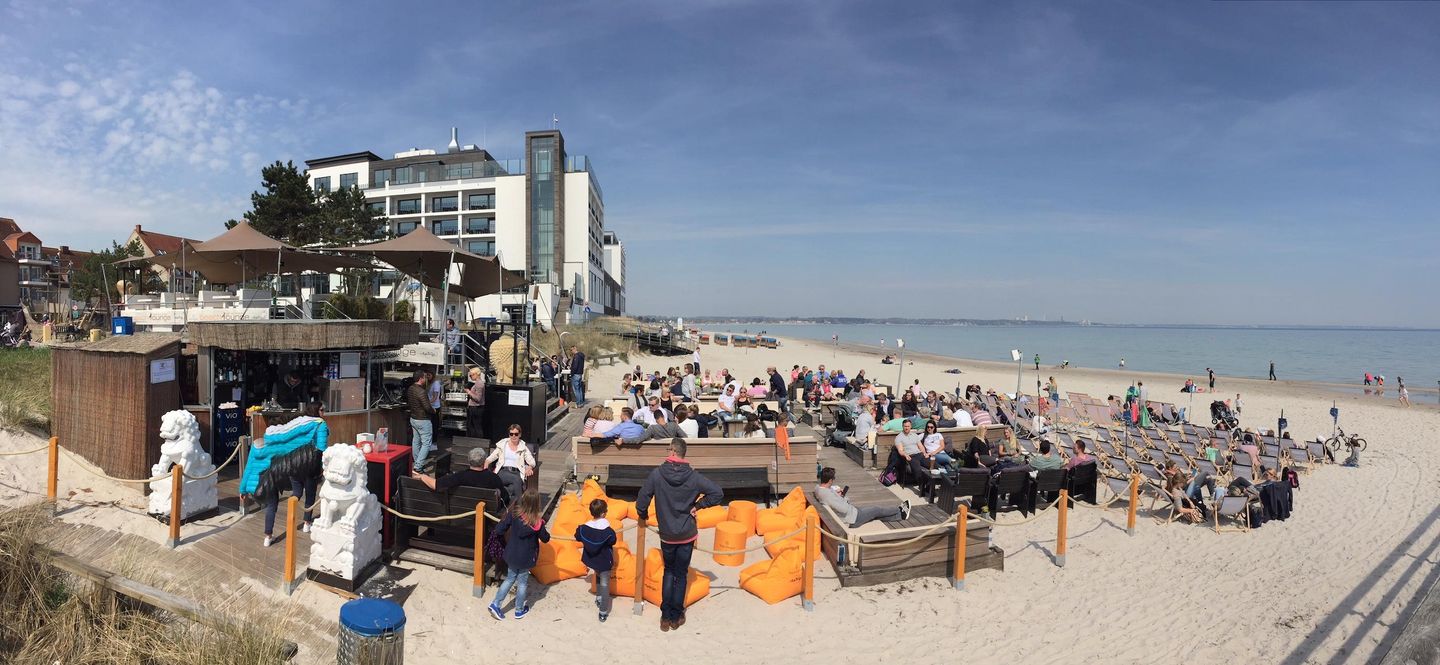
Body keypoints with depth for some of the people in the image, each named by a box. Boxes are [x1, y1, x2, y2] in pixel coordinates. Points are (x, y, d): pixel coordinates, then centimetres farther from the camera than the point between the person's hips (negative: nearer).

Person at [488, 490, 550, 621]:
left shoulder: (513, 513, -17)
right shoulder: (537, 522, -22)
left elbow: (499, 530, -12)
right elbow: (545, 539, -7)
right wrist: (545, 533, 13)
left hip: (511, 555, 3)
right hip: (526, 558, -3)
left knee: (510, 578, 24)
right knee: (522, 582, 16)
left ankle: (495, 604, 21)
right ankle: (519, 610, 31)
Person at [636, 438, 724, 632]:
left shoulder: (657, 474, -15)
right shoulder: (693, 476, -14)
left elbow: (642, 501, -12)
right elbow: (718, 493, -16)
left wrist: (643, 516, 8)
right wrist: (698, 505, -5)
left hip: (667, 535, 0)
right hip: (687, 535, 0)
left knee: (668, 572, 19)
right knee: (681, 574, 13)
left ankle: (665, 616, 18)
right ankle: (676, 617, 20)